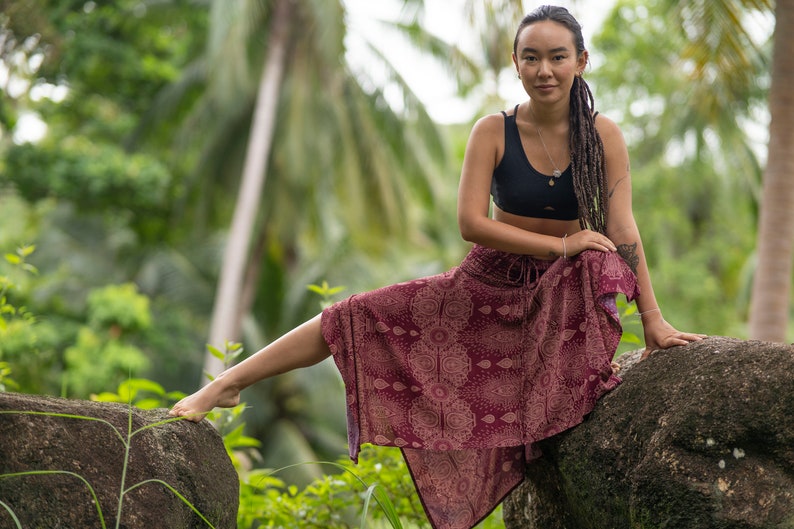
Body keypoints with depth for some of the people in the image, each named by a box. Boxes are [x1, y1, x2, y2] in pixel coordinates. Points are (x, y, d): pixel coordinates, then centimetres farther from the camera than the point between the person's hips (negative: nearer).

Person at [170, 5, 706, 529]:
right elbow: (471, 222, -16)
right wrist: (560, 244, -20)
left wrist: (653, 319, -17)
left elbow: (623, 228, -12)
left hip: (561, 297, 0)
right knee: (360, 316, -5)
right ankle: (226, 385, 1)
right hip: (487, 284, 0)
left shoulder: (602, 135, -10)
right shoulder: (493, 131, -9)